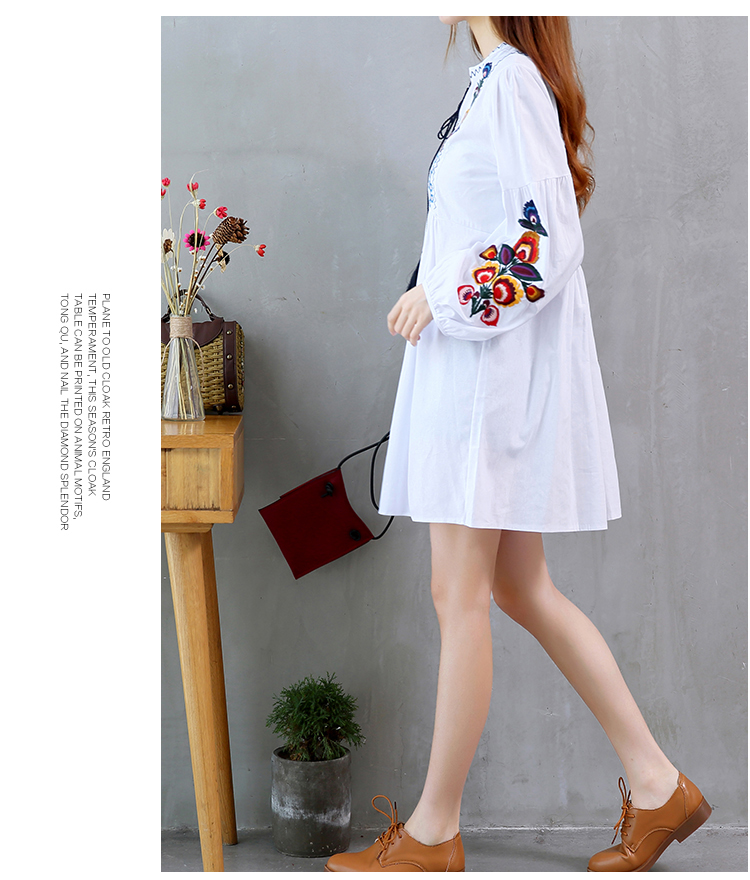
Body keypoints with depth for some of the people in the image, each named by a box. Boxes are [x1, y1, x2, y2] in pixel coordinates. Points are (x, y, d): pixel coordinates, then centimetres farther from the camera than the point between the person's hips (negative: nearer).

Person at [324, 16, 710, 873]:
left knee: (458, 596, -2)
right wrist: (434, 294, 13)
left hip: (492, 366, -10)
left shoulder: (509, 77, -12)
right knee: (520, 589, 12)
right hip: (480, 368, 10)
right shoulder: (505, 77, 17)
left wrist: (439, 299, -13)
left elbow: (546, 243, -20)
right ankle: (656, 785, 19)